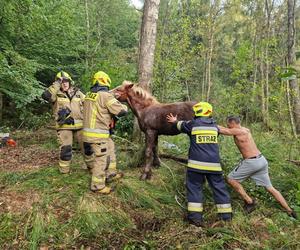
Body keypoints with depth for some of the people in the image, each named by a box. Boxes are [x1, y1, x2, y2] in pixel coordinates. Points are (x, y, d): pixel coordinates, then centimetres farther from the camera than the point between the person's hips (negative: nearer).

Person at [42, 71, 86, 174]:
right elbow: (46, 95, -22)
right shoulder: (56, 94, 0)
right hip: (64, 126, -3)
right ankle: (64, 171, 15)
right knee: (65, 149, -2)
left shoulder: (77, 92, 10)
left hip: (80, 125, 3)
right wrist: (57, 84, -20)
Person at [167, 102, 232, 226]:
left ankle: (195, 217, 3)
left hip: (197, 163, -3)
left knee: (194, 188, 7)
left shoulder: (193, 124, -4)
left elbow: (182, 126, 16)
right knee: (219, 188, 13)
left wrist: (175, 121, 41)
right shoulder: (214, 125, 8)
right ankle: (226, 216, 21)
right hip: (214, 164, 3)